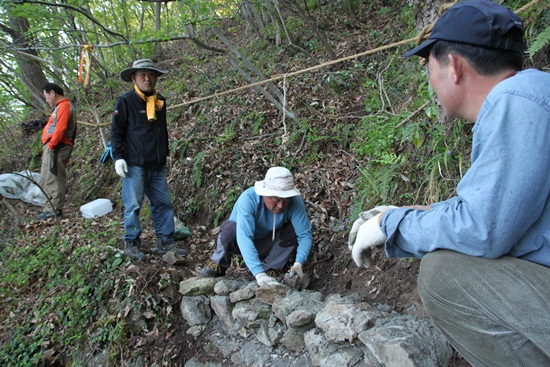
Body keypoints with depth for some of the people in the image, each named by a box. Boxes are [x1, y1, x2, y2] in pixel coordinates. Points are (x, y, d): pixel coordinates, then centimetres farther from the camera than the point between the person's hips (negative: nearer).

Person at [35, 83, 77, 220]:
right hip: (54, 148, 10)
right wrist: (48, 146, 13)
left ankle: (54, 209, -9)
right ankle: (52, 208, 11)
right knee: (47, 179, 10)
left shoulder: (64, 106, -7)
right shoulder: (61, 107, 24)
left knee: (53, 178, -10)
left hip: (56, 148, -10)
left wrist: (51, 145, -16)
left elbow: (61, 128, -18)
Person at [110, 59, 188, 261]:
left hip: (157, 166, 6)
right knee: (133, 205, 1)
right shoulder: (125, 101, -5)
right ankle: (131, 244, 15)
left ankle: (166, 242, 16)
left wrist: (166, 153, 25)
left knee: (164, 203, 7)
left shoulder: (160, 101, 14)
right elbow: (116, 132, -4)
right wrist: (118, 157, -10)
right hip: (134, 165, -6)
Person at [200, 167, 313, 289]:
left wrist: (298, 263, -44)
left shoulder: (295, 201, -27)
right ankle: (219, 266, -6)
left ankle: (268, 268, -8)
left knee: (295, 230, -24)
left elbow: (305, 234, -26)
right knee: (229, 229, -34)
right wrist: (259, 274, -56)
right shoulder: (249, 198, -36)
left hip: (269, 243, 3)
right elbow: (244, 238, -46)